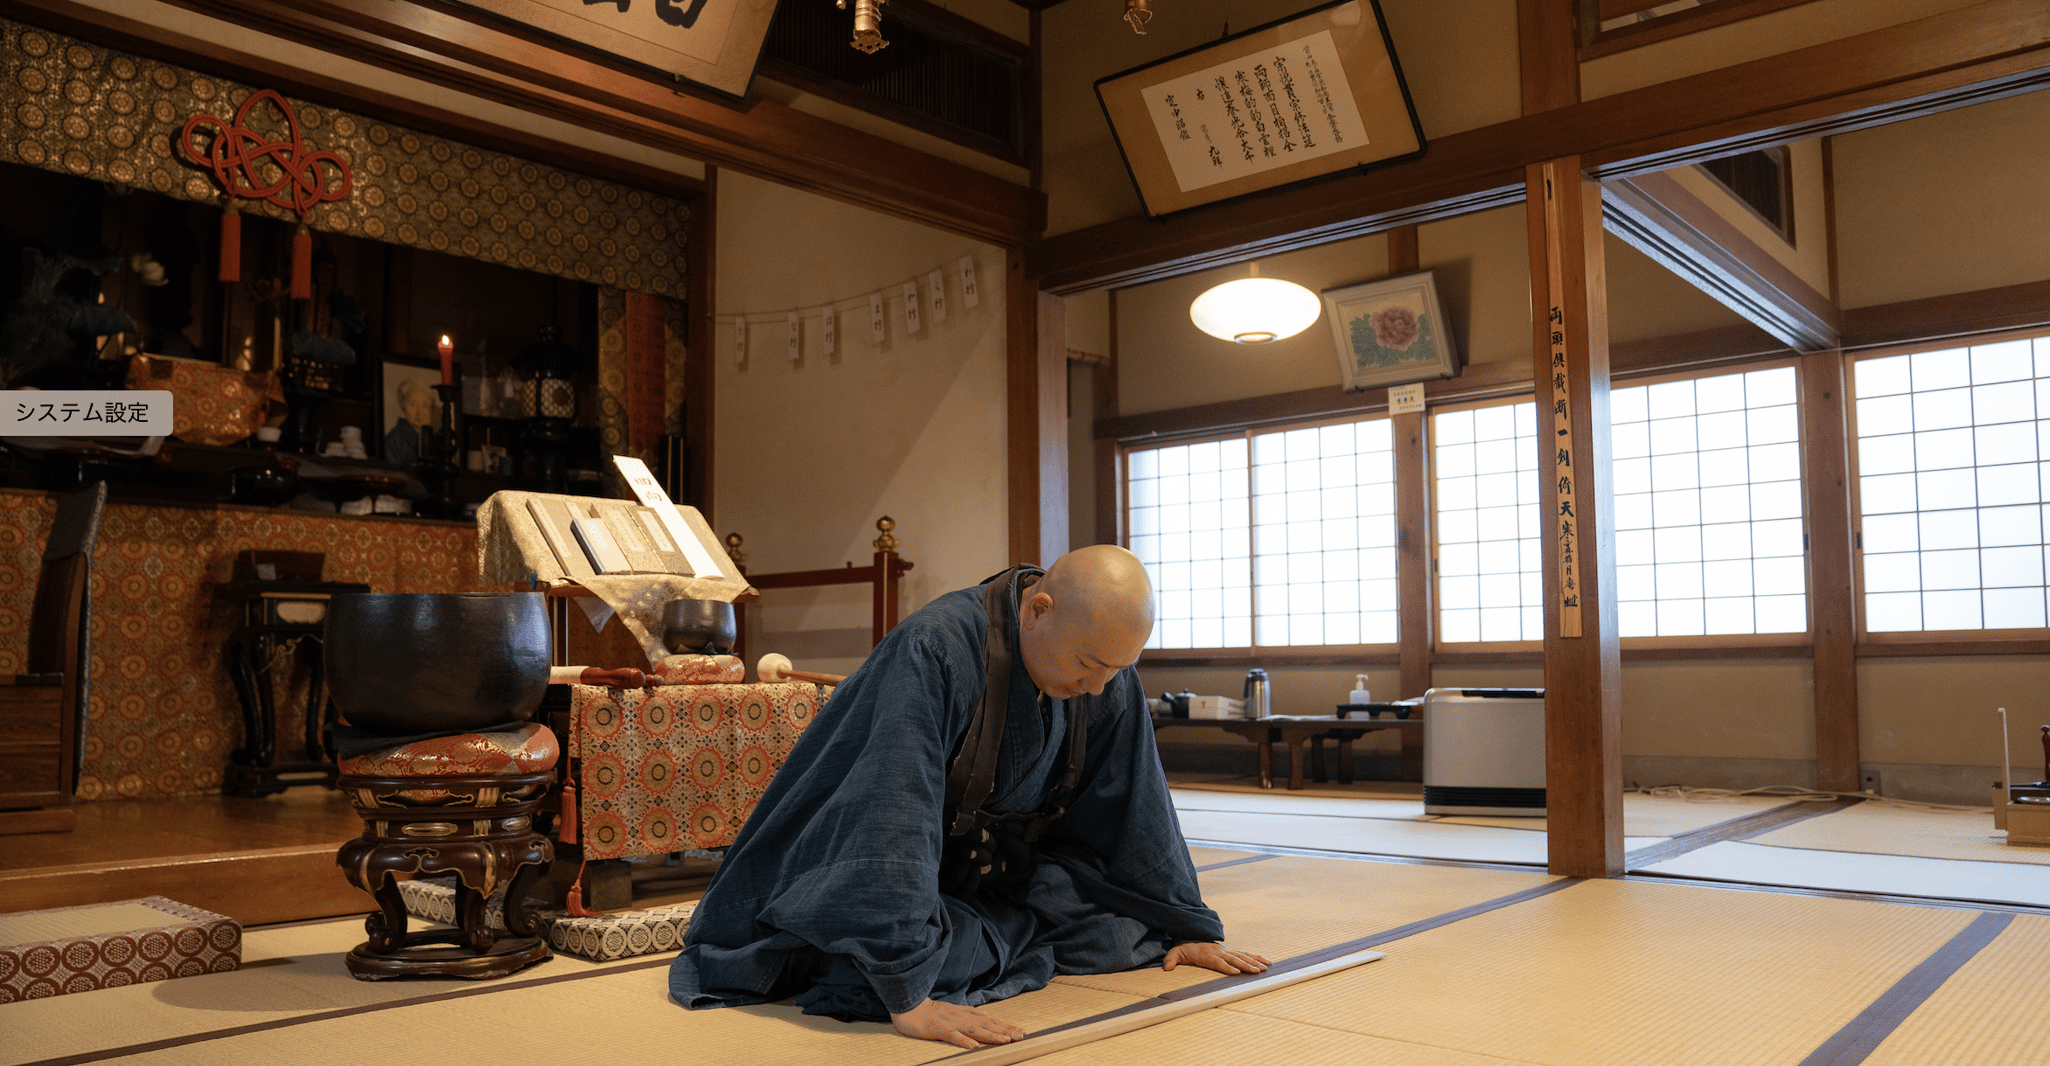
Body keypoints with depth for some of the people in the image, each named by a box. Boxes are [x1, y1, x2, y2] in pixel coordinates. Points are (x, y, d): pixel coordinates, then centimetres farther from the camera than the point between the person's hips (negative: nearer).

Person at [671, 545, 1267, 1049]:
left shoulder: (1107, 674, -13)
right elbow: (895, 814, -41)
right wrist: (905, 994, -44)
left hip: (999, 864, 7)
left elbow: (1138, 806, -2)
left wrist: (1189, 926, 3)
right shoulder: (934, 652, -35)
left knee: (1125, 928, -11)